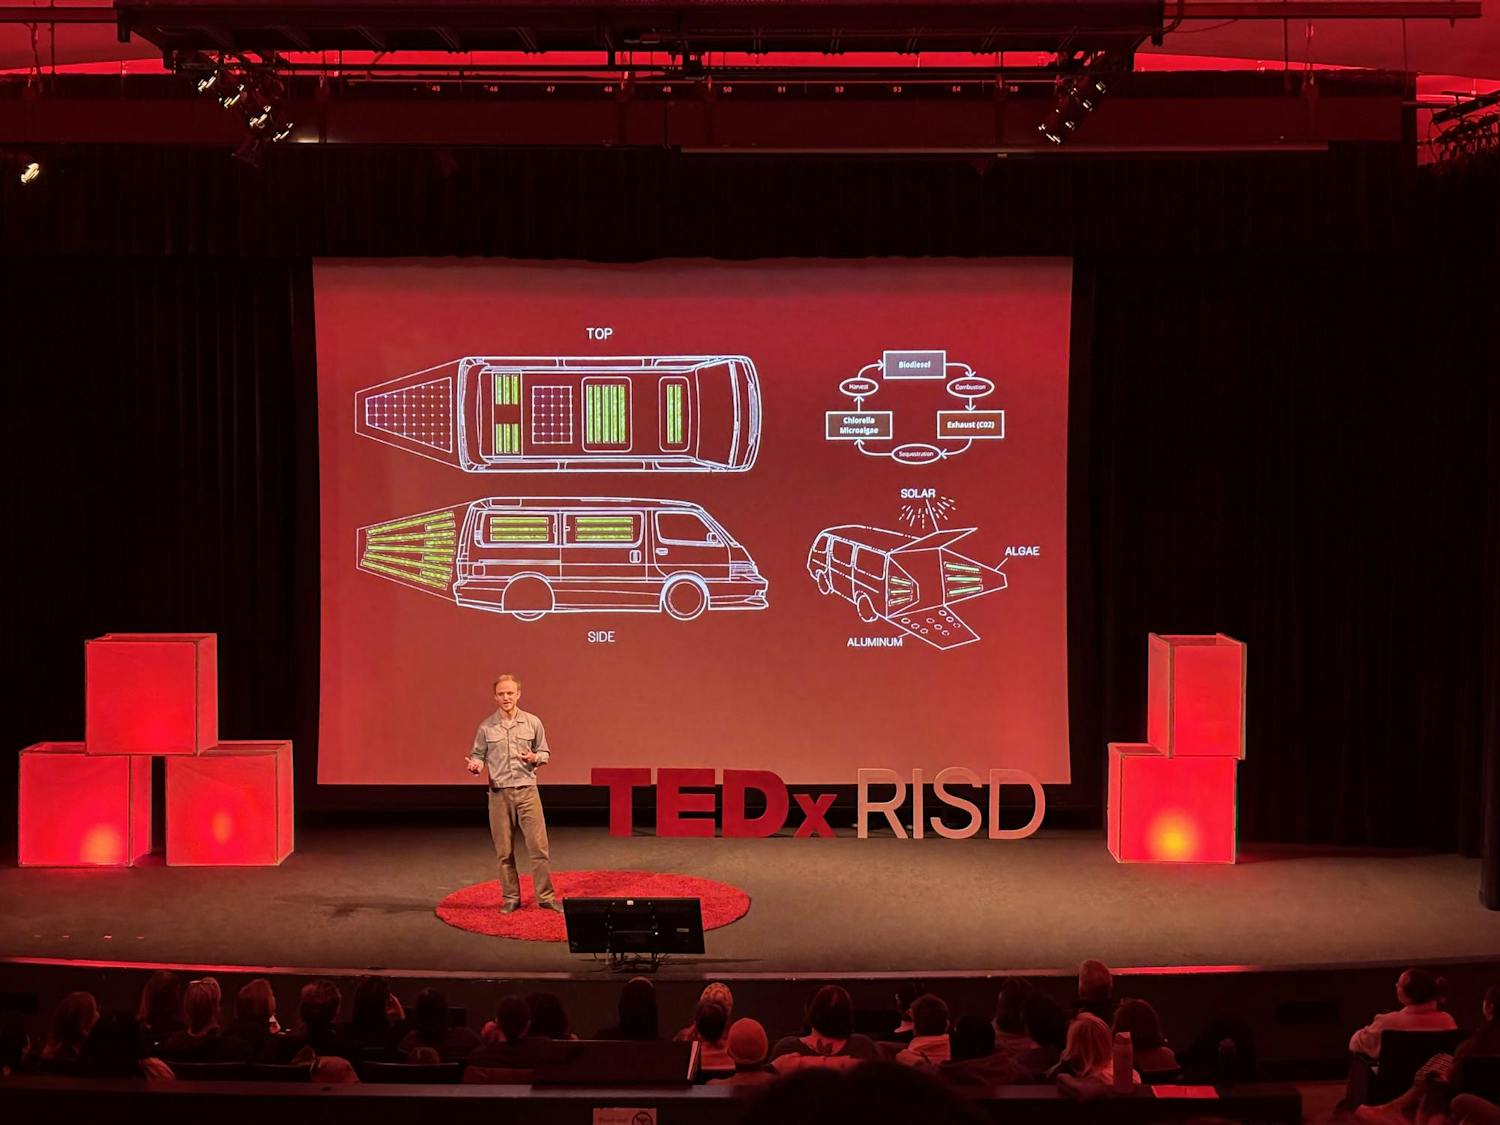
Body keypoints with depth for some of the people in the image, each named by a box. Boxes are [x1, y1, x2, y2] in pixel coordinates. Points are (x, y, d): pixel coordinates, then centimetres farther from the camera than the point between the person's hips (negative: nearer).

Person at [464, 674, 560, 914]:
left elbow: (545, 752, 11)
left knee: (539, 846, -3)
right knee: (504, 851, 5)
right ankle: (510, 898, 15)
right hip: (499, 793, 0)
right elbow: (478, 755, 7)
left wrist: (535, 758, -11)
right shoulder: (486, 727, 2)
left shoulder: (533, 723, 3)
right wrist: (475, 765, -15)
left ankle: (545, 896, 5)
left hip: (527, 791, 0)